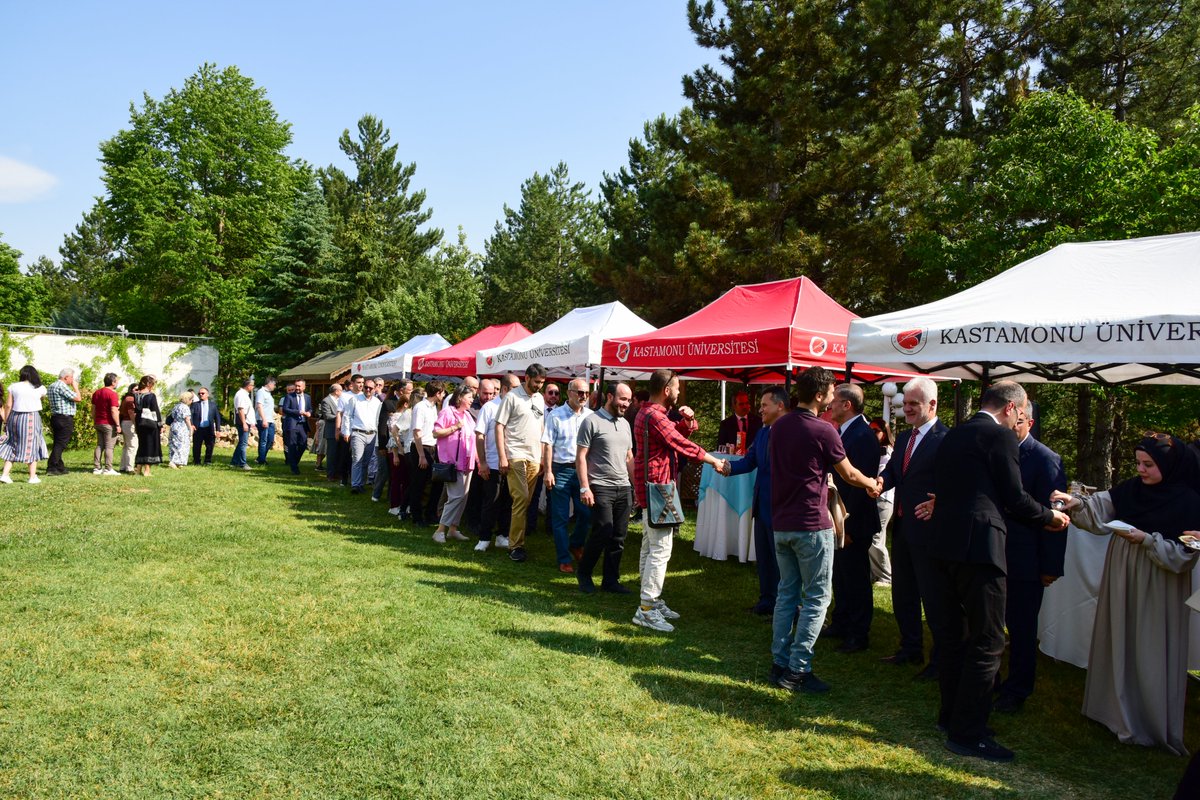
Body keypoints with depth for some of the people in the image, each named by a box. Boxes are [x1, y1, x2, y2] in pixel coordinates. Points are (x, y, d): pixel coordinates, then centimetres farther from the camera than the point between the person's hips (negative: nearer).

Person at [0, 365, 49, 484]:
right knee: (32, 446, 7)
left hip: (15, 417, 2)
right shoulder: (40, 389, -2)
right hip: (32, 418, -2)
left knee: (12, 445, 15)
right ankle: (33, 477, 9)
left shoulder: (14, 386, 1)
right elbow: (42, 397, 20)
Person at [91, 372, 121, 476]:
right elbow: (114, 411, -19)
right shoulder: (112, 393, -14)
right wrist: (118, 425, -16)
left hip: (98, 423, 8)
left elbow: (93, 409, 16)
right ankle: (108, 469, -5)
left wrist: (94, 421, 23)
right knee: (109, 447, -5)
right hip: (109, 424, -8)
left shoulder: (96, 393, 12)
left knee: (99, 445, 11)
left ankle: (97, 468, 11)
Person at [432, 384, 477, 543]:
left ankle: (453, 528, 15)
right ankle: (440, 530, -7)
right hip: (452, 462, -8)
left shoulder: (468, 415, 19)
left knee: (463, 496, 7)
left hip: (467, 462, 8)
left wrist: (476, 458, 18)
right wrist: (455, 427, -16)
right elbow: (436, 433, -11)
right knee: (457, 496, -13)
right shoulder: (447, 413, -5)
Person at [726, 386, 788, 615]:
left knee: (780, 558, 5)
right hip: (762, 505, 9)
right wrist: (728, 466, -11)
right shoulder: (762, 432, 9)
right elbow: (750, 461, 7)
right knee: (763, 557, 18)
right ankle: (767, 600, 32)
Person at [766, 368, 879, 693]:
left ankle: (779, 664, 18)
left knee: (787, 593, 14)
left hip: (781, 524, 7)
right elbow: (849, 474, 0)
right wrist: (872, 484, 19)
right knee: (816, 597, 2)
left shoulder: (779, 426, 6)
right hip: (812, 525, -7)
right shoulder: (823, 431, -14)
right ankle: (798, 671, 3)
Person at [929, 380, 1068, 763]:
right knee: (986, 641, 0)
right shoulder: (1000, 436, -7)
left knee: (954, 634, 18)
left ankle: (951, 714, 30)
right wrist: (1049, 516, 12)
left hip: (945, 544, 8)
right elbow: (1015, 499, -7)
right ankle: (968, 732, 5)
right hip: (979, 545, -8)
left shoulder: (953, 435, 15)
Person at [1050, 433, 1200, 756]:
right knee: (1118, 643, 14)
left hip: (1157, 590, -5)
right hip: (1121, 580, 5)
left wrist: (1147, 539, -23)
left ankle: (1148, 724, 19)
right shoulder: (1130, 489, 1)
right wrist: (1076, 503, -22)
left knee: (1149, 652, 3)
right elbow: (1100, 512, -4)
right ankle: (1116, 710, 30)